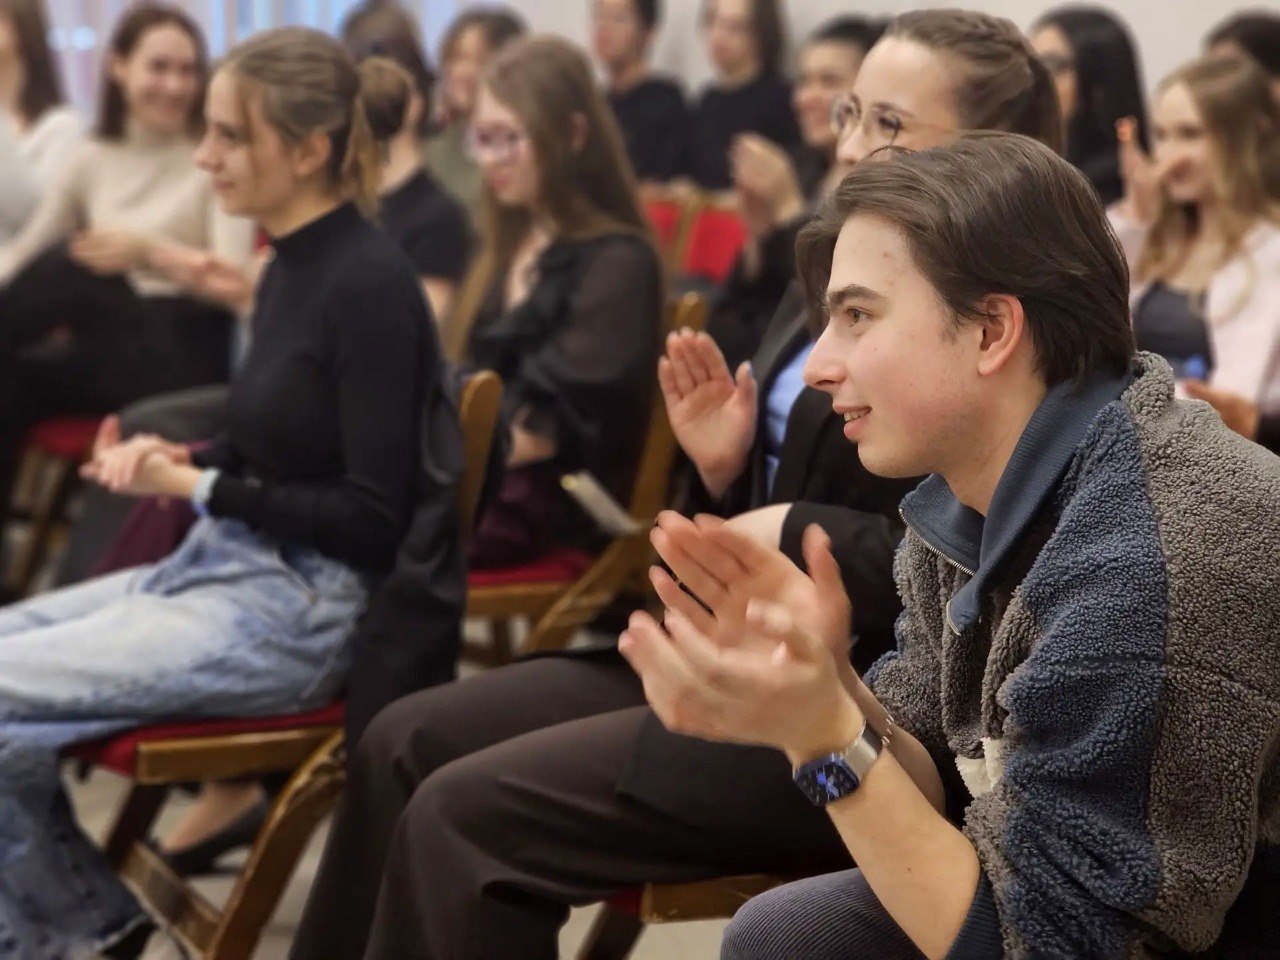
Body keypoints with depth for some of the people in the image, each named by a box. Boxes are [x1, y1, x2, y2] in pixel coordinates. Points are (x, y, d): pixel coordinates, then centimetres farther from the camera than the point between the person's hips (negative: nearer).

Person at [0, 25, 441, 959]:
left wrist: (198, 489, -15)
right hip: (222, 568, 9)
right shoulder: (293, 267, 8)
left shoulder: (370, 282, -18)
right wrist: (179, 459, 0)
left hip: (300, 610, -9)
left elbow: (375, 519, -19)